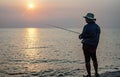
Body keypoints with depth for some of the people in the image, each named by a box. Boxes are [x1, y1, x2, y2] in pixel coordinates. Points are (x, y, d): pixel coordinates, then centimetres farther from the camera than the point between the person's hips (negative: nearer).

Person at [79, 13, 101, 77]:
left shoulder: (87, 27, -17)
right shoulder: (97, 27, 5)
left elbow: (83, 35, -12)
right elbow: (97, 36, 13)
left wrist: (81, 36, 11)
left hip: (87, 45, -7)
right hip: (94, 46, 7)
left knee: (87, 60, 1)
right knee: (94, 60, 19)